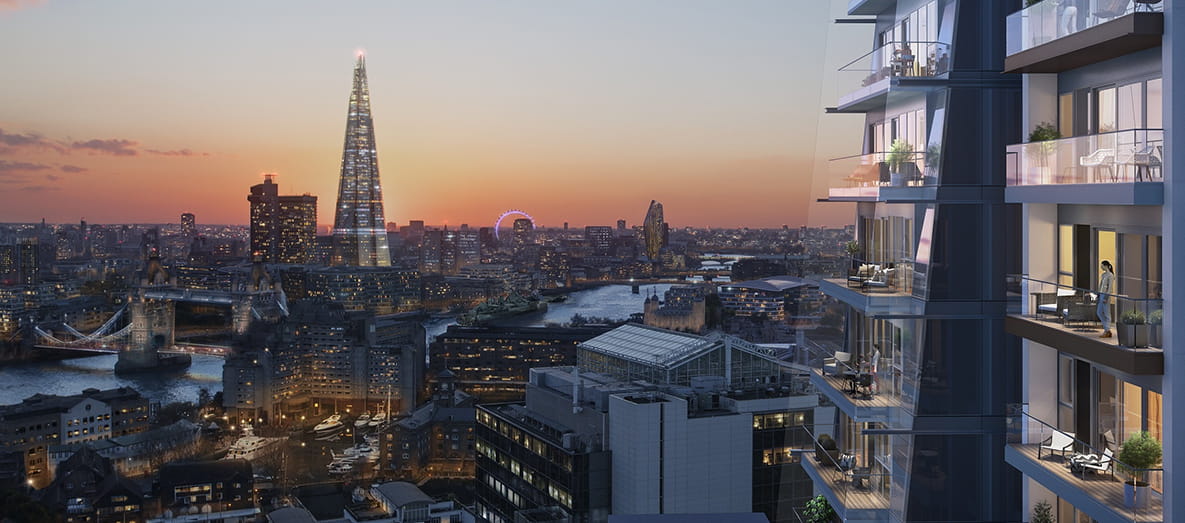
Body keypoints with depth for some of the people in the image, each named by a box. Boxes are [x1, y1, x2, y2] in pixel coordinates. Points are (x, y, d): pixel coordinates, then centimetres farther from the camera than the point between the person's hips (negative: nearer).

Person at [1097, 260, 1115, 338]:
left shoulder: (1110, 275, -11)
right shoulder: (1103, 275, 15)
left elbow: (1110, 287, -15)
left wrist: (1106, 297, -20)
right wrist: (1098, 296, 18)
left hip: (1106, 295, -9)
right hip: (1101, 294, 9)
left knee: (1106, 313, -4)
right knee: (1099, 312, 9)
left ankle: (1107, 331, 0)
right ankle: (1106, 328, 16)